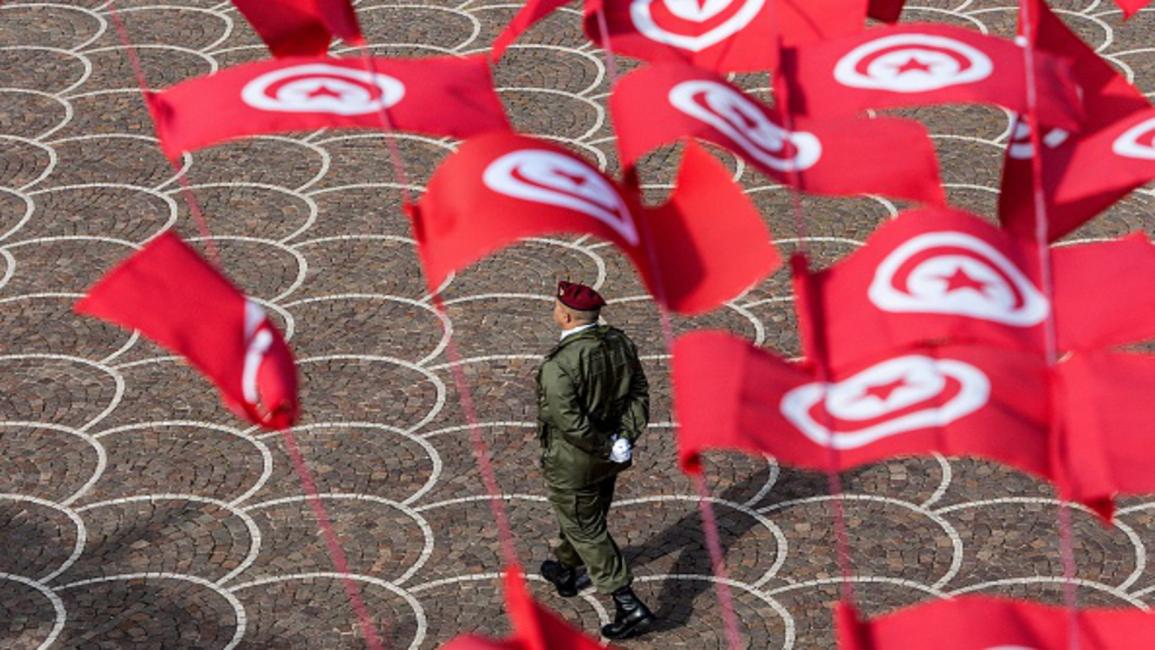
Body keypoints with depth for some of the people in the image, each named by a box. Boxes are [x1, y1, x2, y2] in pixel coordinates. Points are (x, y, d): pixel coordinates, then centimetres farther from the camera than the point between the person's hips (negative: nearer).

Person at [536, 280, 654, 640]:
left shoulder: (559, 365, -32)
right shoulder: (620, 342, -9)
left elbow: (570, 422, -32)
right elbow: (639, 392, -4)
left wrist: (607, 448, -19)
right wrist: (625, 438, -8)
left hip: (573, 461, -7)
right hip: (610, 453, 7)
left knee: (587, 531, 9)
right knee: (589, 512, 28)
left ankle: (629, 606, 10)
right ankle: (565, 571, 54)